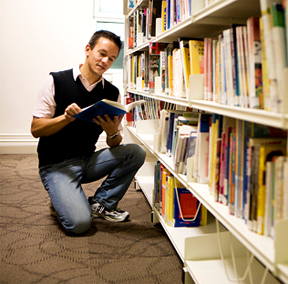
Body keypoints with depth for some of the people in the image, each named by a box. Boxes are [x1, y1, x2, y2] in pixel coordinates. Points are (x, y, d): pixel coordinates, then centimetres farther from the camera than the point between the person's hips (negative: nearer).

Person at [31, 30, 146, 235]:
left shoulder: (112, 93, 3)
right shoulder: (57, 81, -6)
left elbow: (114, 145, 2)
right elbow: (36, 129, -9)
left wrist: (113, 133, -21)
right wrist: (66, 118, -25)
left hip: (88, 160, 4)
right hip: (56, 164, -4)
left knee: (136, 152, -19)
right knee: (79, 223, -24)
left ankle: (101, 204, -3)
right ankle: (61, 200, 11)